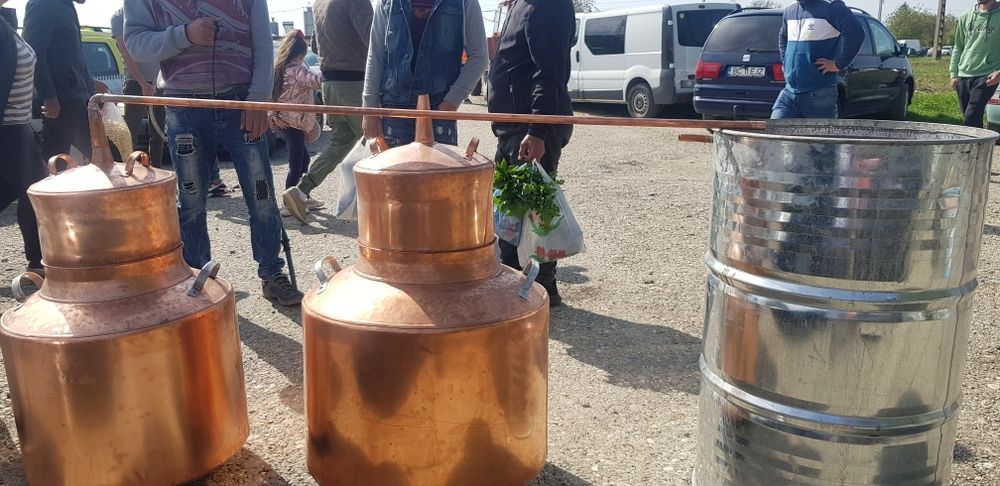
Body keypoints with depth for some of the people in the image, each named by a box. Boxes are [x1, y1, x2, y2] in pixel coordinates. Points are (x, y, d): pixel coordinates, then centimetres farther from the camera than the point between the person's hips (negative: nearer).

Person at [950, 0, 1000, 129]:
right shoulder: (965, 17, 12)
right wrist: (954, 74, 10)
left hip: (986, 76, -5)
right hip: (963, 75, 5)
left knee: (971, 117, -17)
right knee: (968, 117, 8)